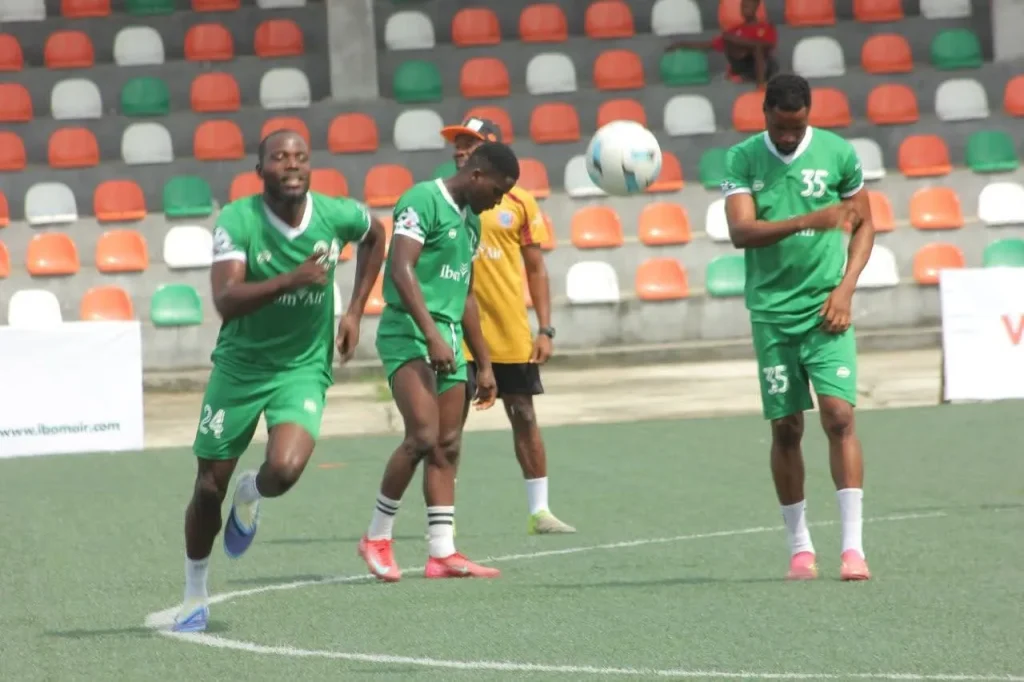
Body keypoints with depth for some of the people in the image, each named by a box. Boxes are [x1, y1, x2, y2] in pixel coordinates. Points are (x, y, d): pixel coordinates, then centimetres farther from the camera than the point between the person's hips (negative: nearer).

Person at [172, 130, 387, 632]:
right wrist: (291, 279, -43)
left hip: (303, 369, 1)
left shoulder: (337, 215, -10)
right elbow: (225, 301, -31)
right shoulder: (237, 221, -18)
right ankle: (194, 596, 28)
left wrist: (355, 311, 9)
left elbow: (375, 235, 16)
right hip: (239, 367, -1)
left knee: (284, 470, -25)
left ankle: (250, 497, 14)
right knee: (208, 489, 5)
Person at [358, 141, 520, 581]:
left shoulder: (470, 220, 20)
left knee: (448, 448, 3)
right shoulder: (423, 201, -9)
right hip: (408, 335, -9)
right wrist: (433, 334, -26)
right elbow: (402, 269, -20)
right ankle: (377, 537, -6)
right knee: (423, 437, -19)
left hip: (448, 342, 9)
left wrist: (484, 363, 26)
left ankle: (442, 553, 3)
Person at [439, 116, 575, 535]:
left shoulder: (519, 202, 3)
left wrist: (545, 329, 1)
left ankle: (539, 511, 12)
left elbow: (536, 269, 7)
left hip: (512, 335, 1)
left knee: (524, 418, 5)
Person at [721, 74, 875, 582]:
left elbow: (864, 224, 10)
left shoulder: (837, 153, 1)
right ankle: (799, 545, 17)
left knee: (839, 416, -12)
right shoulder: (742, 159, 0)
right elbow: (741, 231, -13)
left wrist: (845, 288, -2)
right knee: (785, 428, 4)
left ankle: (853, 546, -13)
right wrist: (810, 220, -26)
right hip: (772, 311, 1)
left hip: (825, 310, -1)